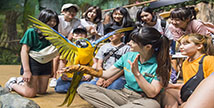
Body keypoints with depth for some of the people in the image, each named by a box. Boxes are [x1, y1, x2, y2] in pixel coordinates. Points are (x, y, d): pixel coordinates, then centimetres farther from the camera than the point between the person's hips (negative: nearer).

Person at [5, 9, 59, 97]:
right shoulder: (31, 32, -13)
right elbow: (24, 51, -15)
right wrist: (26, 70, -21)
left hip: (46, 65, 7)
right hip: (32, 63, -7)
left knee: (42, 91, 14)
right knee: (30, 93, -6)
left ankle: (22, 82, 35)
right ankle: (12, 84, 21)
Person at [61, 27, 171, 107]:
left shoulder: (160, 64, -12)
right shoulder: (128, 56, 2)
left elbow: (152, 93, -18)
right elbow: (106, 74, 5)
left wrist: (136, 73, -26)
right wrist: (80, 68, -1)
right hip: (124, 94, 5)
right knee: (83, 88, -11)